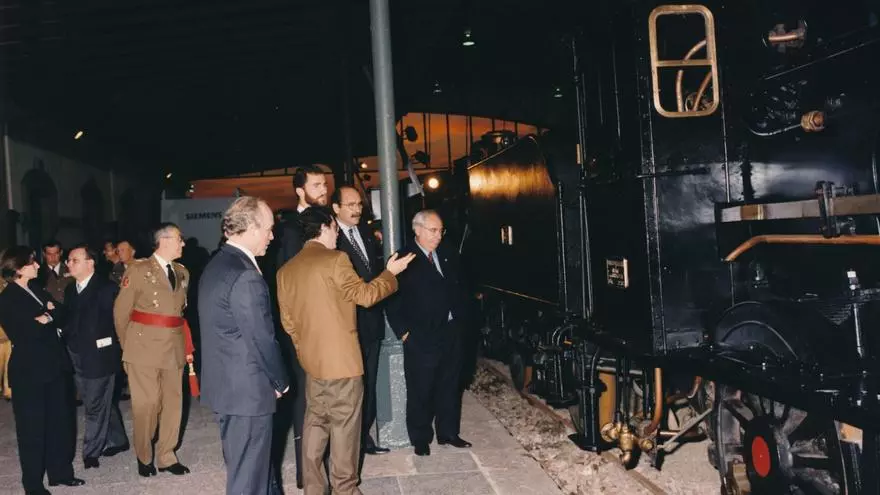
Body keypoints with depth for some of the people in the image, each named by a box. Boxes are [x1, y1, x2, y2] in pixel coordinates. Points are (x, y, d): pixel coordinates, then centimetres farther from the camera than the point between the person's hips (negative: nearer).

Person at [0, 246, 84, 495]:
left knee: (59, 421, 12)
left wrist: (49, 315, -11)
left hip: (54, 365, 7)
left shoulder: (36, 288, 13)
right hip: (29, 371, -7)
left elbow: (61, 314, 9)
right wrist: (48, 320, -7)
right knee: (32, 427, 3)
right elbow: (22, 333, -19)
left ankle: (60, 472, 25)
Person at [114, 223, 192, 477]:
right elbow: (121, 311, -2)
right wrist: (128, 347, 3)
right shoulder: (138, 270, -5)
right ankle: (144, 458, 19)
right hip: (145, 348, -5)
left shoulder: (182, 273, 12)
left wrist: (186, 344, 11)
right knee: (146, 404, 0)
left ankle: (166, 457, 22)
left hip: (174, 349, 5)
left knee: (173, 403, 8)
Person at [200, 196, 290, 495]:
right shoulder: (245, 275, -22)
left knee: (242, 468, 21)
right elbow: (261, 337, -20)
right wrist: (280, 382, -4)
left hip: (224, 384, 10)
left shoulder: (215, 266, 9)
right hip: (247, 389, -10)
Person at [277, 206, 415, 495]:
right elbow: (365, 295, -9)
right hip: (341, 358, -7)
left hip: (311, 360, 7)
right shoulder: (334, 260, -15)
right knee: (344, 425, 5)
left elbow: (287, 320, 11)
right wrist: (391, 273, 4)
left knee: (315, 422, 15)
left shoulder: (286, 270, 7)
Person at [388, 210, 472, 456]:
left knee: (449, 387, 14)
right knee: (420, 392, 4)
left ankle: (448, 433, 28)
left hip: (451, 335, 6)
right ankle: (420, 440, 18)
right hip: (421, 339, -5)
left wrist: (459, 321, 9)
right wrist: (404, 331, -11)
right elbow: (393, 301, -8)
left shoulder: (448, 256, 11)